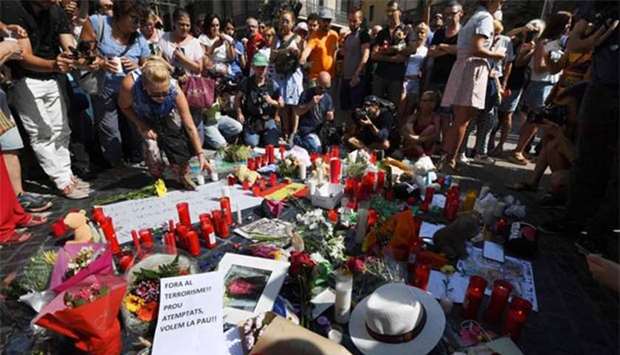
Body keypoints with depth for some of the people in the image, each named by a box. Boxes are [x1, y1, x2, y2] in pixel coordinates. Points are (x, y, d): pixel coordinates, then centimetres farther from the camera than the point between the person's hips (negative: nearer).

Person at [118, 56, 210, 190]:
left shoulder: (174, 89, -39)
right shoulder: (130, 84, -40)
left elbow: (190, 127, -31)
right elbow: (124, 107, -14)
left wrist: (200, 154, -28)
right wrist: (141, 126, -24)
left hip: (167, 116, 0)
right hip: (144, 119, 0)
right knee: (150, 144, -20)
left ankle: (184, 176, 15)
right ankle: (158, 179, 10)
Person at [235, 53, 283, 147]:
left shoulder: (273, 85, -1)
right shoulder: (246, 83, -1)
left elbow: (281, 104, 5)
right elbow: (237, 98, 8)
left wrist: (272, 101, -14)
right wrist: (239, 113, -4)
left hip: (268, 122, 1)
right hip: (251, 122, 0)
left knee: (270, 145, -7)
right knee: (251, 144, -12)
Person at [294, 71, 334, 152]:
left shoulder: (328, 98, 11)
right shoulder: (307, 94, -1)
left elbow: (330, 116, 16)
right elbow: (297, 111, -6)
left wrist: (330, 117, -8)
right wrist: (310, 104, -19)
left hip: (322, 131, 6)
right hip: (308, 131, -6)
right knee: (317, 148, -27)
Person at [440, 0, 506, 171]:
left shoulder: (475, 17, 23)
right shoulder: (486, 17, -6)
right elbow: (476, 49, -17)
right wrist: (497, 55, -5)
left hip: (465, 68, 9)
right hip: (473, 69, -9)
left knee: (459, 119, 11)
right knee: (462, 120, -8)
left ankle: (448, 157, 14)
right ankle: (450, 160, -6)